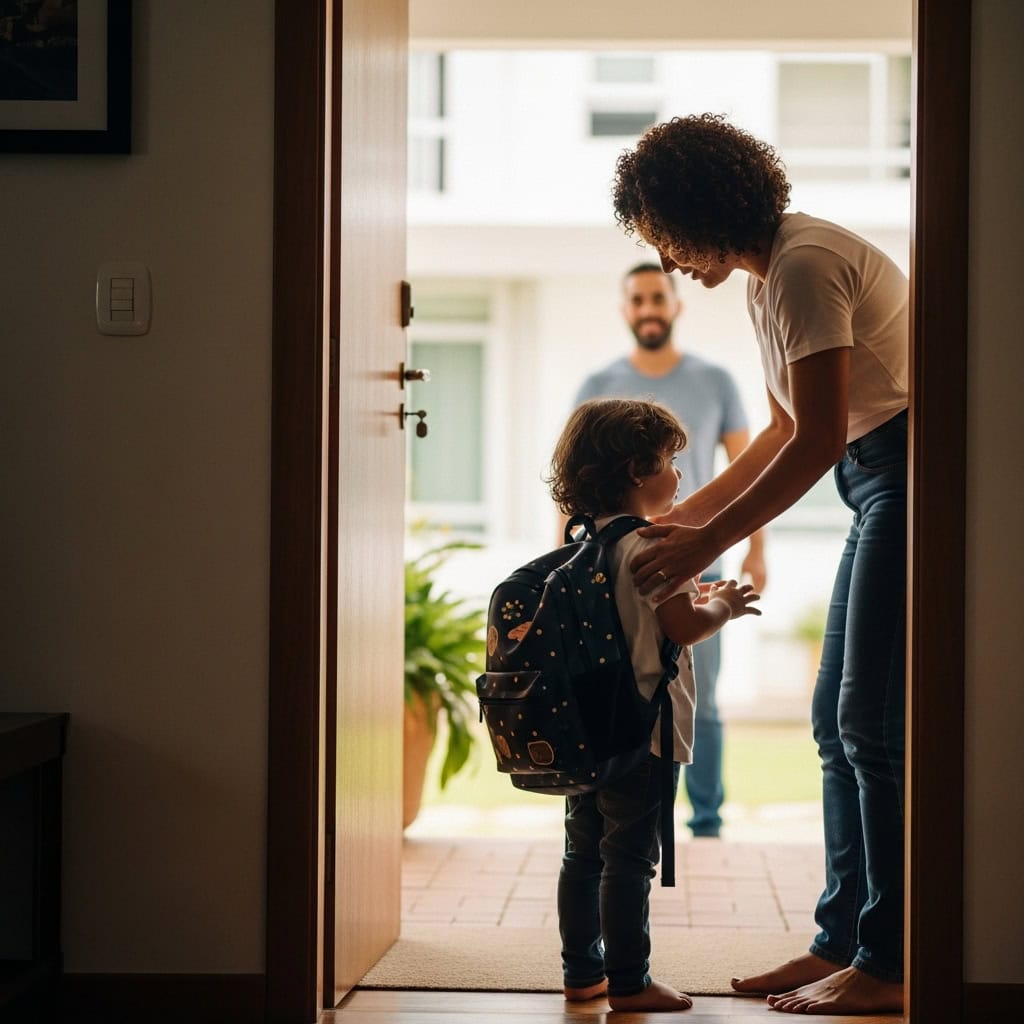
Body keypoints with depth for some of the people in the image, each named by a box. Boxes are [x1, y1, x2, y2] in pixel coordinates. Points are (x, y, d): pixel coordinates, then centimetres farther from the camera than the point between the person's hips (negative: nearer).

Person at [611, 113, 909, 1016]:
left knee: (872, 722, -10)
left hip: (906, 469, -10)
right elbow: (786, 431, 21)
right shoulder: (768, 279, 15)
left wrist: (707, 544, -14)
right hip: (879, 485, 10)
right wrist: (685, 517, 18)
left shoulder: (805, 266, -16)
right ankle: (842, 940, 12)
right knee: (838, 719, 8)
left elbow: (819, 441, -19)